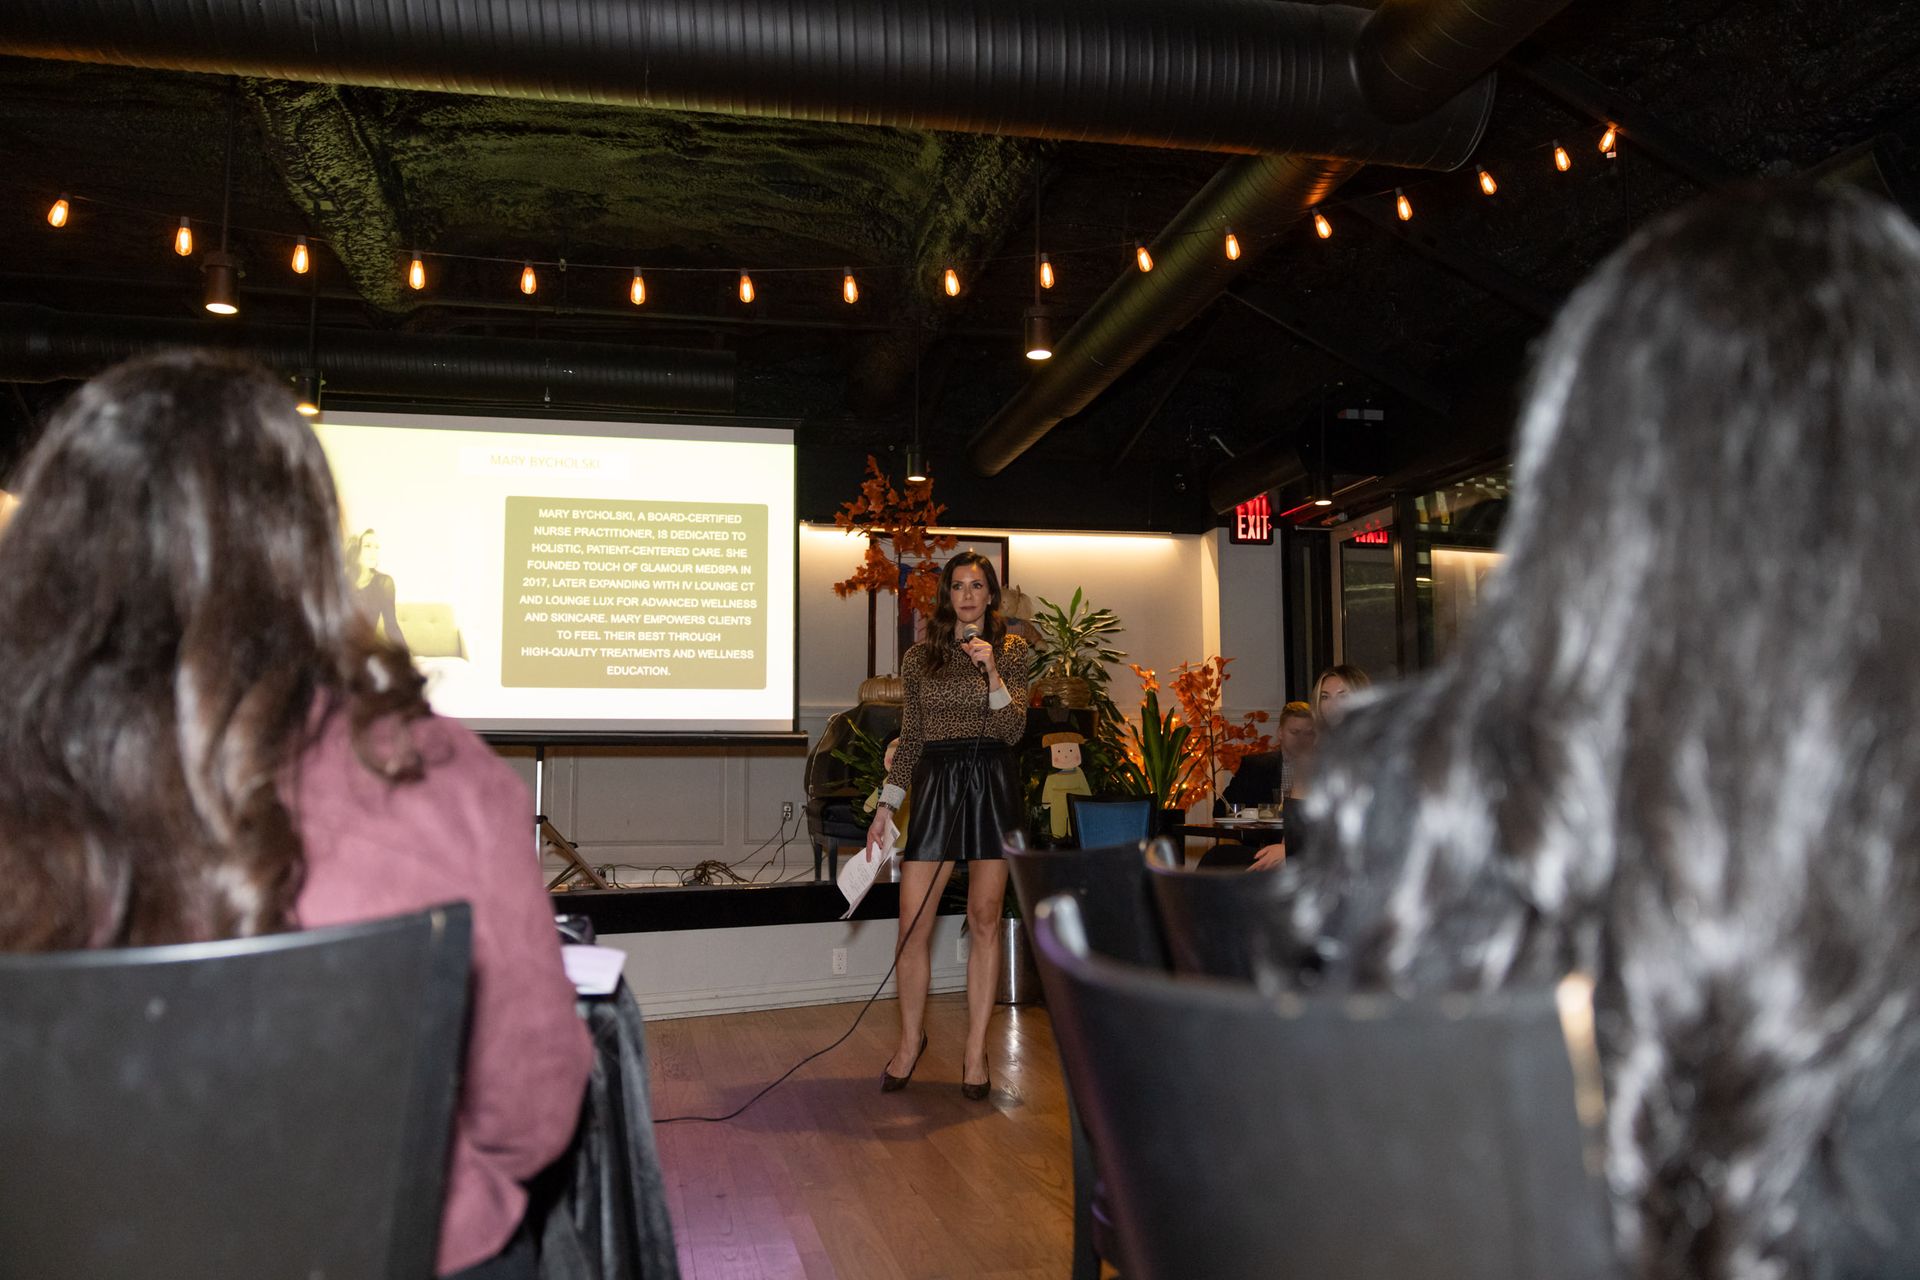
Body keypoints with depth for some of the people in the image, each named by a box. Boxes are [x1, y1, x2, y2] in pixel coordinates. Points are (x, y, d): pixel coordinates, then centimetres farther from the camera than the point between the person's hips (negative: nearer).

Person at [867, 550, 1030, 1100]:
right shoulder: (919, 657, 10)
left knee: (985, 919, 1)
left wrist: (992, 673, -18)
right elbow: (910, 739, 13)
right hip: (934, 784, 2)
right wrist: (885, 806, 8)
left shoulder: (1012, 650, 5)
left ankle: (976, 1051, 12)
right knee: (913, 925, -2)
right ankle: (910, 1040, 18)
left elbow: (1014, 730, -4)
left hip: (991, 784, -1)